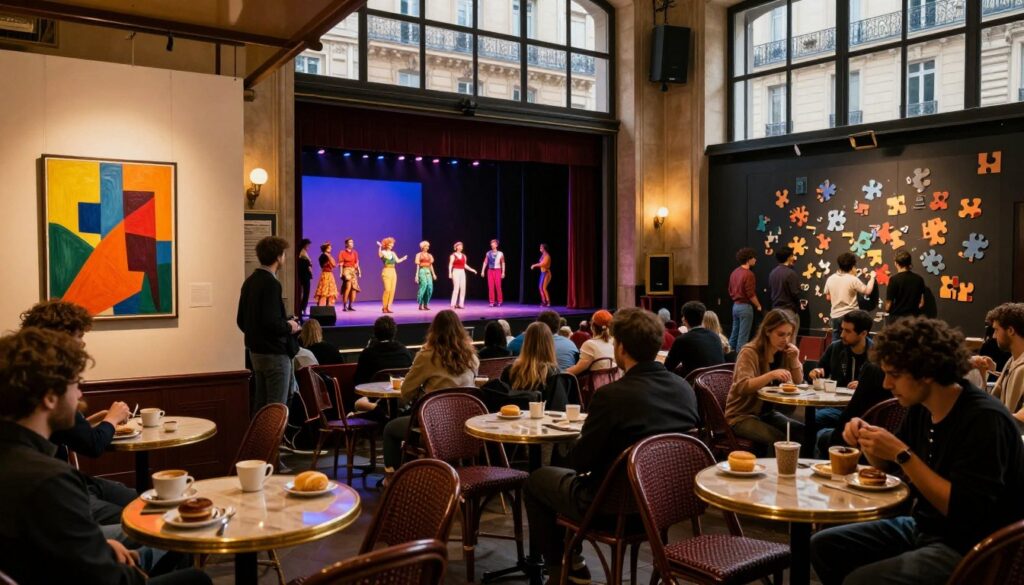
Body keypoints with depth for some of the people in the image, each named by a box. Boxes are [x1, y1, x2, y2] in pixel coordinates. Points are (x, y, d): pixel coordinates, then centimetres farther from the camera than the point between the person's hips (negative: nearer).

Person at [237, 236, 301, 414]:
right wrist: (289, 327, -9)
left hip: (256, 351, 9)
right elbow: (271, 322, -26)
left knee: (261, 403, 16)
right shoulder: (271, 283, -19)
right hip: (274, 352, -9)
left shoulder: (250, 281, 8)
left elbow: (241, 320, 13)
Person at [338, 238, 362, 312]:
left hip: (353, 271, 5)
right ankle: (344, 306, -10)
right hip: (346, 270, -5)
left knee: (354, 288, 1)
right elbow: (341, 264, -5)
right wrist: (341, 273, -12)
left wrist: (359, 272, 8)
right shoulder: (342, 253, -2)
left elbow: (357, 263, 14)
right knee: (347, 287, -15)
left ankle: (350, 306, 10)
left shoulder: (355, 253, 12)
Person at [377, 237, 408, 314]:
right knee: (387, 289, -14)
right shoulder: (383, 252, -2)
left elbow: (397, 261, 12)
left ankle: (388, 307, 5)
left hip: (393, 272, 6)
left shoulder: (393, 253, 16)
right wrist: (380, 247, -38)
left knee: (392, 290, 0)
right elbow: (380, 255, -25)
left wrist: (403, 258, 24)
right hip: (386, 272, -6)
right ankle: (384, 307, -3)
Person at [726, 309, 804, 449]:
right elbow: (742, 387, -31)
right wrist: (771, 375, -45)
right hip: (742, 416, -6)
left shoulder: (783, 352, 3)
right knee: (780, 440, -28)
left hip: (768, 412, 7)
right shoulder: (750, 352, -17)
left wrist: (794, 360, -9)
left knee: (802, 433, -16)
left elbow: (798, 383, 8)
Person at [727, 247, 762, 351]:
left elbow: (730, 291, 15)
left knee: (734, 334, 13)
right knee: (743, 336, -3)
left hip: (735, 306, 8)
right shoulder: (748, 274, -17)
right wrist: (758, 306, -4)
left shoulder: (734, 272, 9)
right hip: (745, 307, -8)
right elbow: (751, 294, -17)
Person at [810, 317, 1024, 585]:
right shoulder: (921, 408, 2)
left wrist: (902, 454, -27)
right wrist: (867, 440, -5)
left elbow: (966, 511, -27)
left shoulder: (984, 420, -23)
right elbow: (889, 466, 17)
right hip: (922, 528, 8)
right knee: (823, 545, 3)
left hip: (970, 548, -8)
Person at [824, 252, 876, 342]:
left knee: (835, 343, 11)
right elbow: (867, 291, -7)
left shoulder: (830, 279, 1)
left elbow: (828, 298, 8)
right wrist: (872, 277, 5)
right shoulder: (853, 279, -13)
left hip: (835, 315, 4)